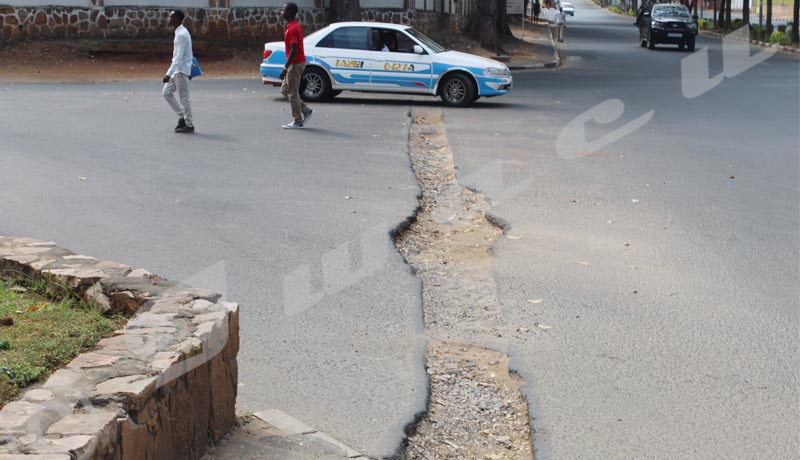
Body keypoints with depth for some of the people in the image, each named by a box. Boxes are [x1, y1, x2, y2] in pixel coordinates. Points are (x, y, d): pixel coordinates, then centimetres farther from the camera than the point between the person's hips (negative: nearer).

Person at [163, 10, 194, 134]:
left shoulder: (181, 35, -19)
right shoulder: (180, 33, 12)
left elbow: (179, 57, -24)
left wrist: (169, 74, -27)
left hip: (181, 71, -10)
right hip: (177, 71, 10)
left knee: (184, 98, -2)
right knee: (166, 92, 13)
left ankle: (189, 125, 7)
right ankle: (182, 116, 18)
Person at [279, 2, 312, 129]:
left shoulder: (292, 29, -19)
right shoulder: (296, 25, 13)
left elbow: (293, 50, -24)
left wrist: (285, 68, -22)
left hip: (295, 64, -10)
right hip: (298, 62, 10)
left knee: (293, 93, -3)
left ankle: (298, 121, 3)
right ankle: (306, 111, 15)